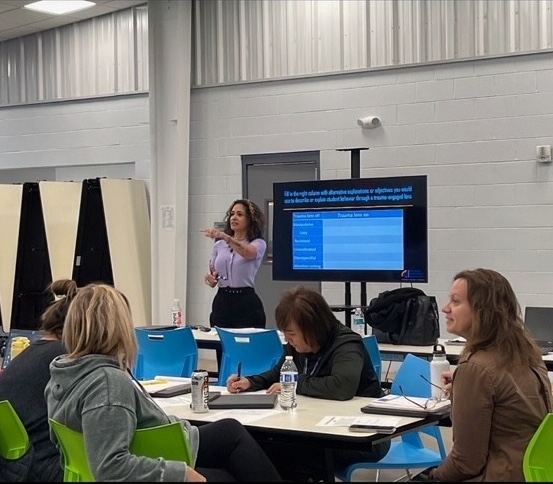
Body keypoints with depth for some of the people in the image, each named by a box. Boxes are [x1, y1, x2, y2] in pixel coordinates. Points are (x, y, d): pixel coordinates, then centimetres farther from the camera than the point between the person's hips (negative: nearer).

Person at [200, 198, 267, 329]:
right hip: (221, 303, 4)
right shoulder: (219, 245, 13)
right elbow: (212, 280, 16)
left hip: (247, 303, -4)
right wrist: (210, 278, -8)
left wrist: (224, 236, -39)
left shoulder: (258, 243, 0)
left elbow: (247, 253, -25)